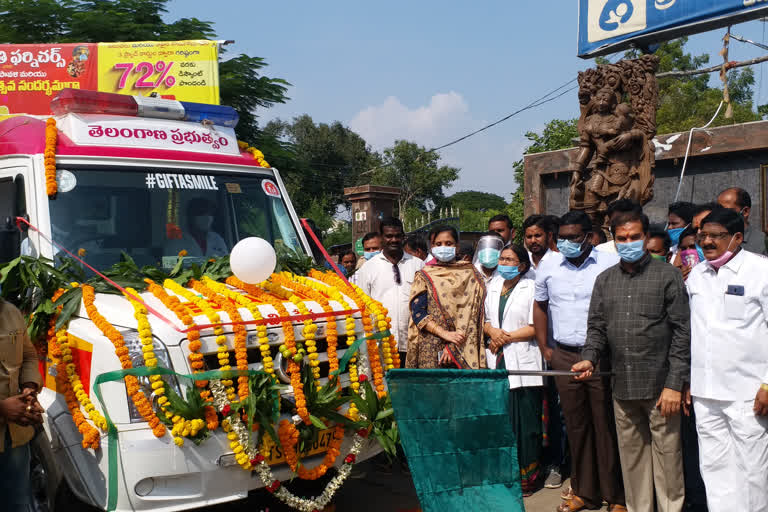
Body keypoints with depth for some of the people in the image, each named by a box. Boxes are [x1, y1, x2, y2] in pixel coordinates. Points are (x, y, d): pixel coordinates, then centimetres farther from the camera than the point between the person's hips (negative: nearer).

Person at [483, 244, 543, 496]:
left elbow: (535, 327, -9)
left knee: (524, 419, -1)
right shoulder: (493, 287, 15)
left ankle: (526, 477, 8)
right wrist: (492, 331, -4)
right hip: (497, 362, 5)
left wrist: (505, 338, -8)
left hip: (523, 363, -5)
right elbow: (484, 319, 18)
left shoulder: (531, 288, -4)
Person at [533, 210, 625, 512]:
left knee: (606, 425, 1)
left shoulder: (611, 264, -4)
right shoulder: (548, 266, 8)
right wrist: (544, 348, 14)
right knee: (576, 425, 10)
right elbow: (540, 306, 19)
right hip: (564, 357, 4)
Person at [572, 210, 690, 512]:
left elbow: (682, 333, -5)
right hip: (622, 387, 4)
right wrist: (589, 358, -7)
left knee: (667, 458, 0)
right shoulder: (605, 280, 13)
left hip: (660, 386, -4)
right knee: (632, 459, 13)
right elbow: (596, 326, 14)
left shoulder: (667, 276, -1)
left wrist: (675, 384, -11)